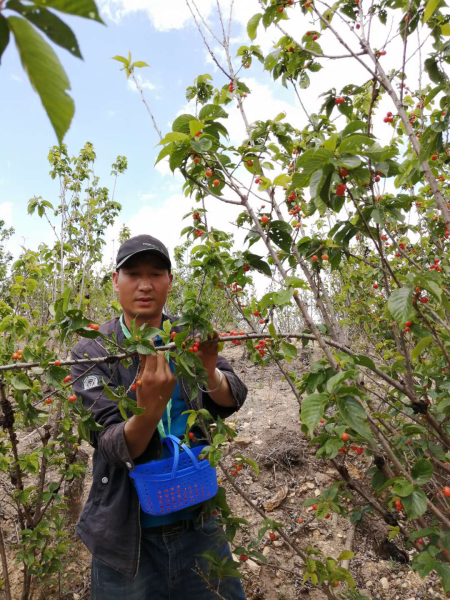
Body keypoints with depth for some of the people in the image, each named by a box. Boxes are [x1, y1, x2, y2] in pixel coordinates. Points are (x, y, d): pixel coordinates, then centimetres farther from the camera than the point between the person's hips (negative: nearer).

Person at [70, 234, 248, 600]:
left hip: (198, 523, 2)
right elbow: (114, 447, -18)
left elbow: (231, 401, -15)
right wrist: (150, 408, -39)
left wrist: (209, 373, -37)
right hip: (128, 536, -2)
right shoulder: (91, 353, -12)